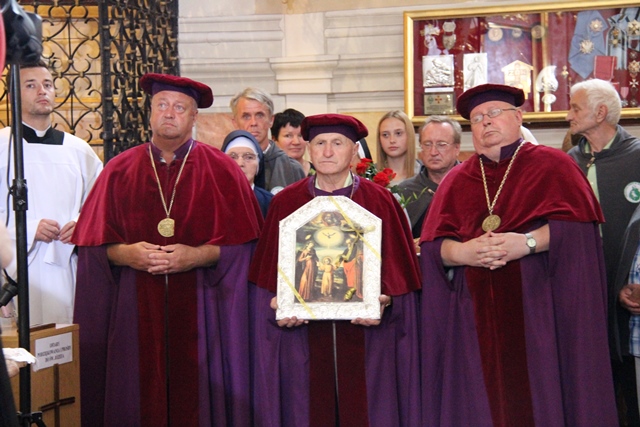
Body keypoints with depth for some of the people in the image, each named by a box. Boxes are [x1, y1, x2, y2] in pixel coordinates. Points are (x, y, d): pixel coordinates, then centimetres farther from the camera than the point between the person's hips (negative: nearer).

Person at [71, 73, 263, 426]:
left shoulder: (221, 171, 5)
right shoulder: (119, 171, 9)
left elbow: (243, 242, -1)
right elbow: (92, 242, 6)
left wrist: (198, 256, -15)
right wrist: (125, 253, -13)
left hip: (200, 313, -1)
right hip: (135, 314, 1)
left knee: (198, 399, 1)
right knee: (139, 398, 3)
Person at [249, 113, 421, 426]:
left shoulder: (380, 202, 3)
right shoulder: (285, 203, 6)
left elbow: (397, 269, 1)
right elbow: (268, 272, 6)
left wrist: (382, 301, -16)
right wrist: (278, 305, -11)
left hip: (365, 336, 0)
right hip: (302, 338, 1)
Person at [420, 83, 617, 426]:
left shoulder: (551, 165, 7)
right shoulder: (456, 181, 15)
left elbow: (576, 225, -6)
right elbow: (433, 246, 5)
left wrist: (528, 242, -20)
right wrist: (461, 252, -15)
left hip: (539, 310, -3)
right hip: (475, 317, 3)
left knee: (541, 395, -3)